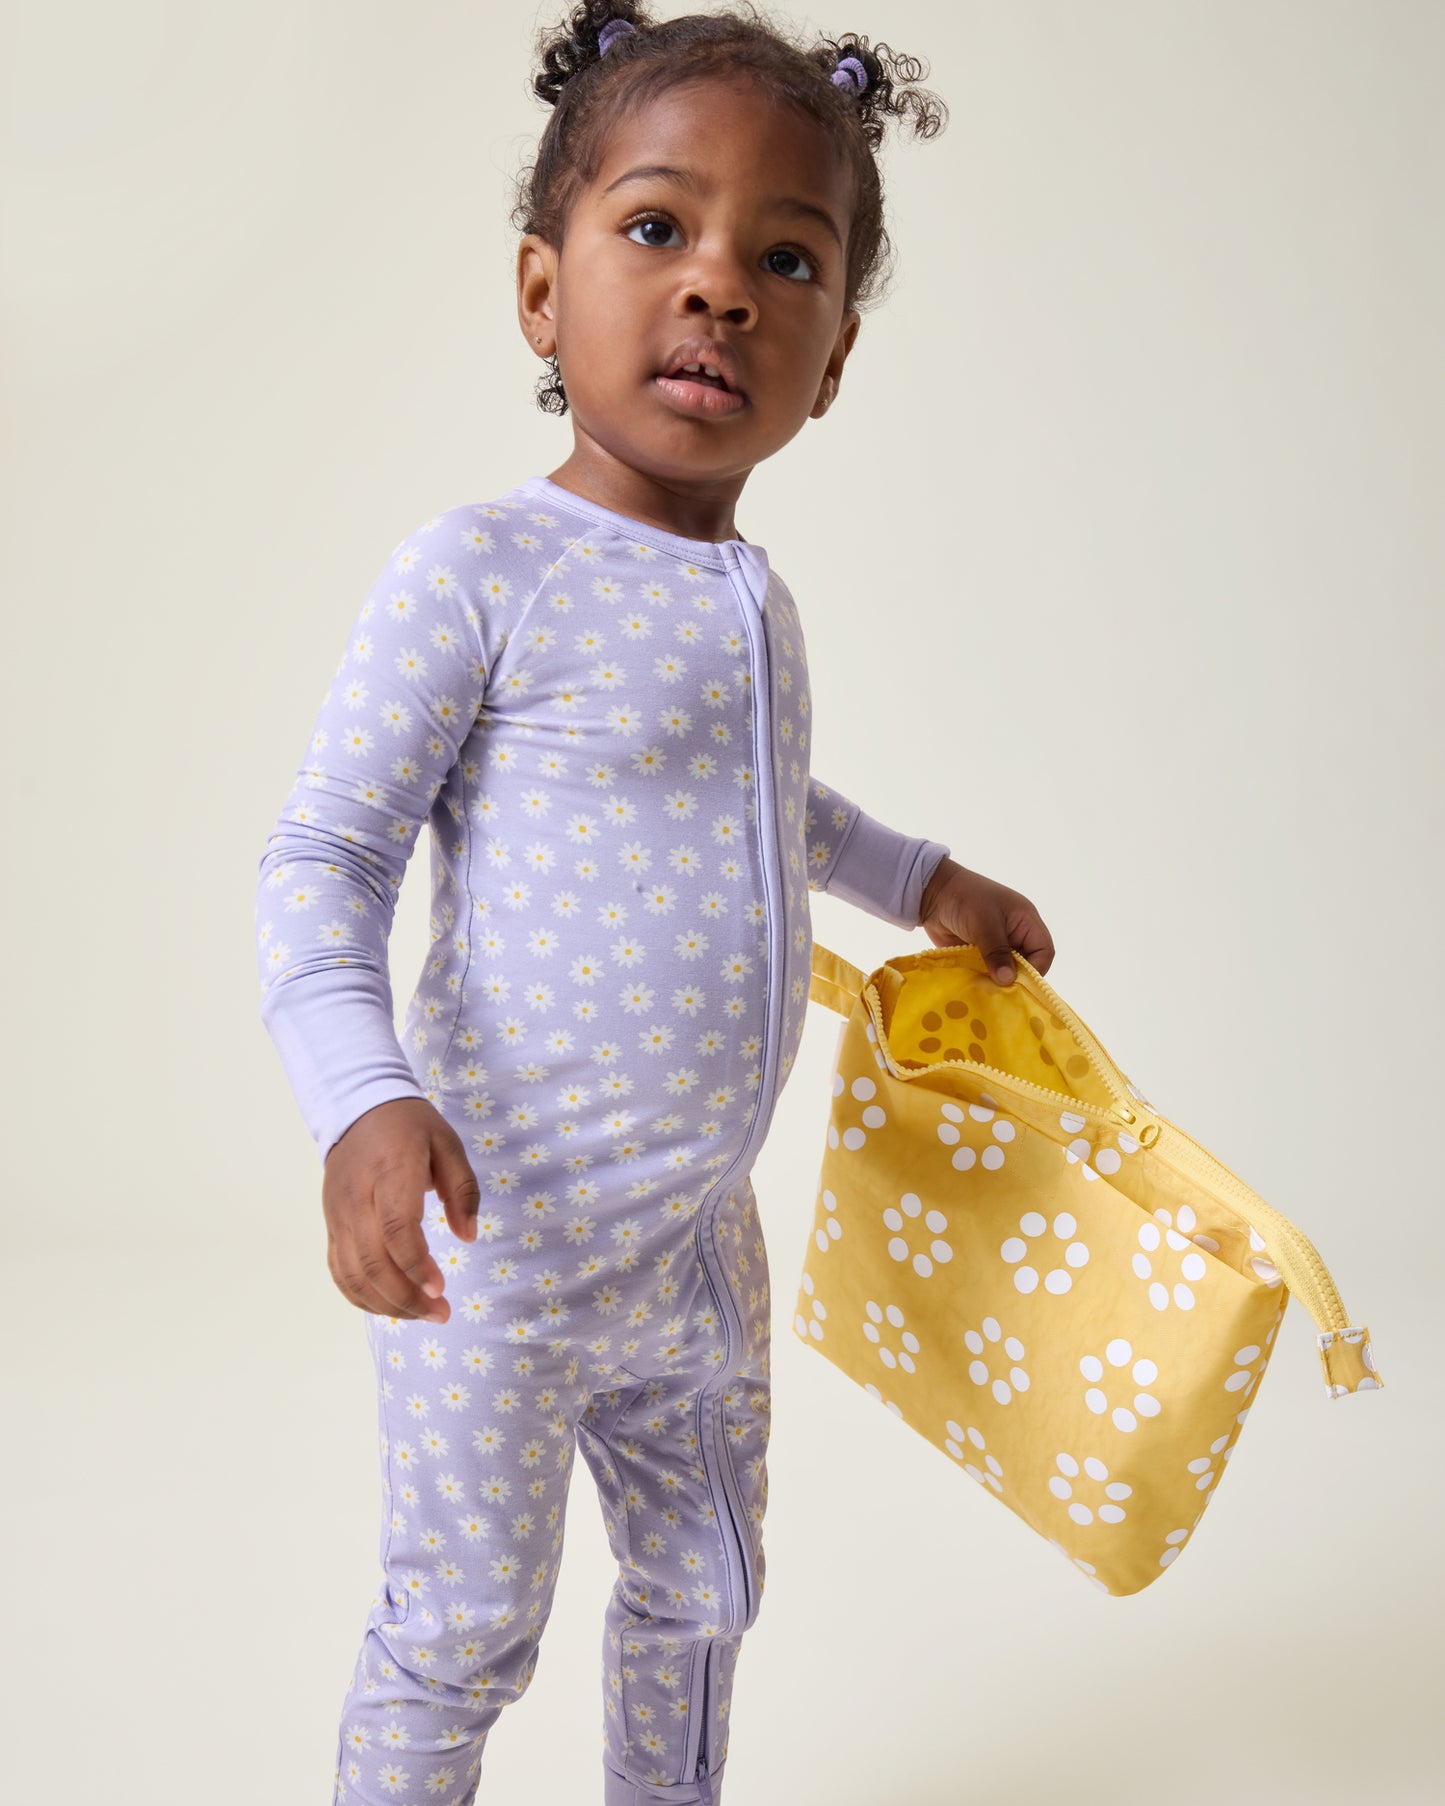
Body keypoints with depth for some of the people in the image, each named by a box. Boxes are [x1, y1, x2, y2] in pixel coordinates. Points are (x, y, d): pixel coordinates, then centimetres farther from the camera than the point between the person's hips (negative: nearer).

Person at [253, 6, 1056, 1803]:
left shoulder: (756, 601, 7)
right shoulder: (479, 571, -16)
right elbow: (323, 859, -17)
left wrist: (922, 878, 34)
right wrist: (365, 1100, -32)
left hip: (700, 1244, 7)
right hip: (500, 1245, -7)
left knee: (701, 1591, 23)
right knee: (461, 1634, 8)